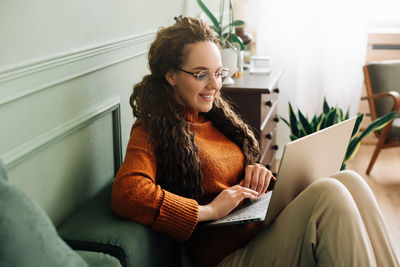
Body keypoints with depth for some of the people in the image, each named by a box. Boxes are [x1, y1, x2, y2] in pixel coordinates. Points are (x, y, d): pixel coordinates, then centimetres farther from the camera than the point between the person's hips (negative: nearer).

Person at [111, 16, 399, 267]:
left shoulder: (217, 116, 19)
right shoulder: (153, 131, -5)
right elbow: (126, 194, -23)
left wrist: (259, 173, -1)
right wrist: (209, 210, -21)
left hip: (267, 234, 8)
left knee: (348, 179, -17)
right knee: (328, 194, -28)